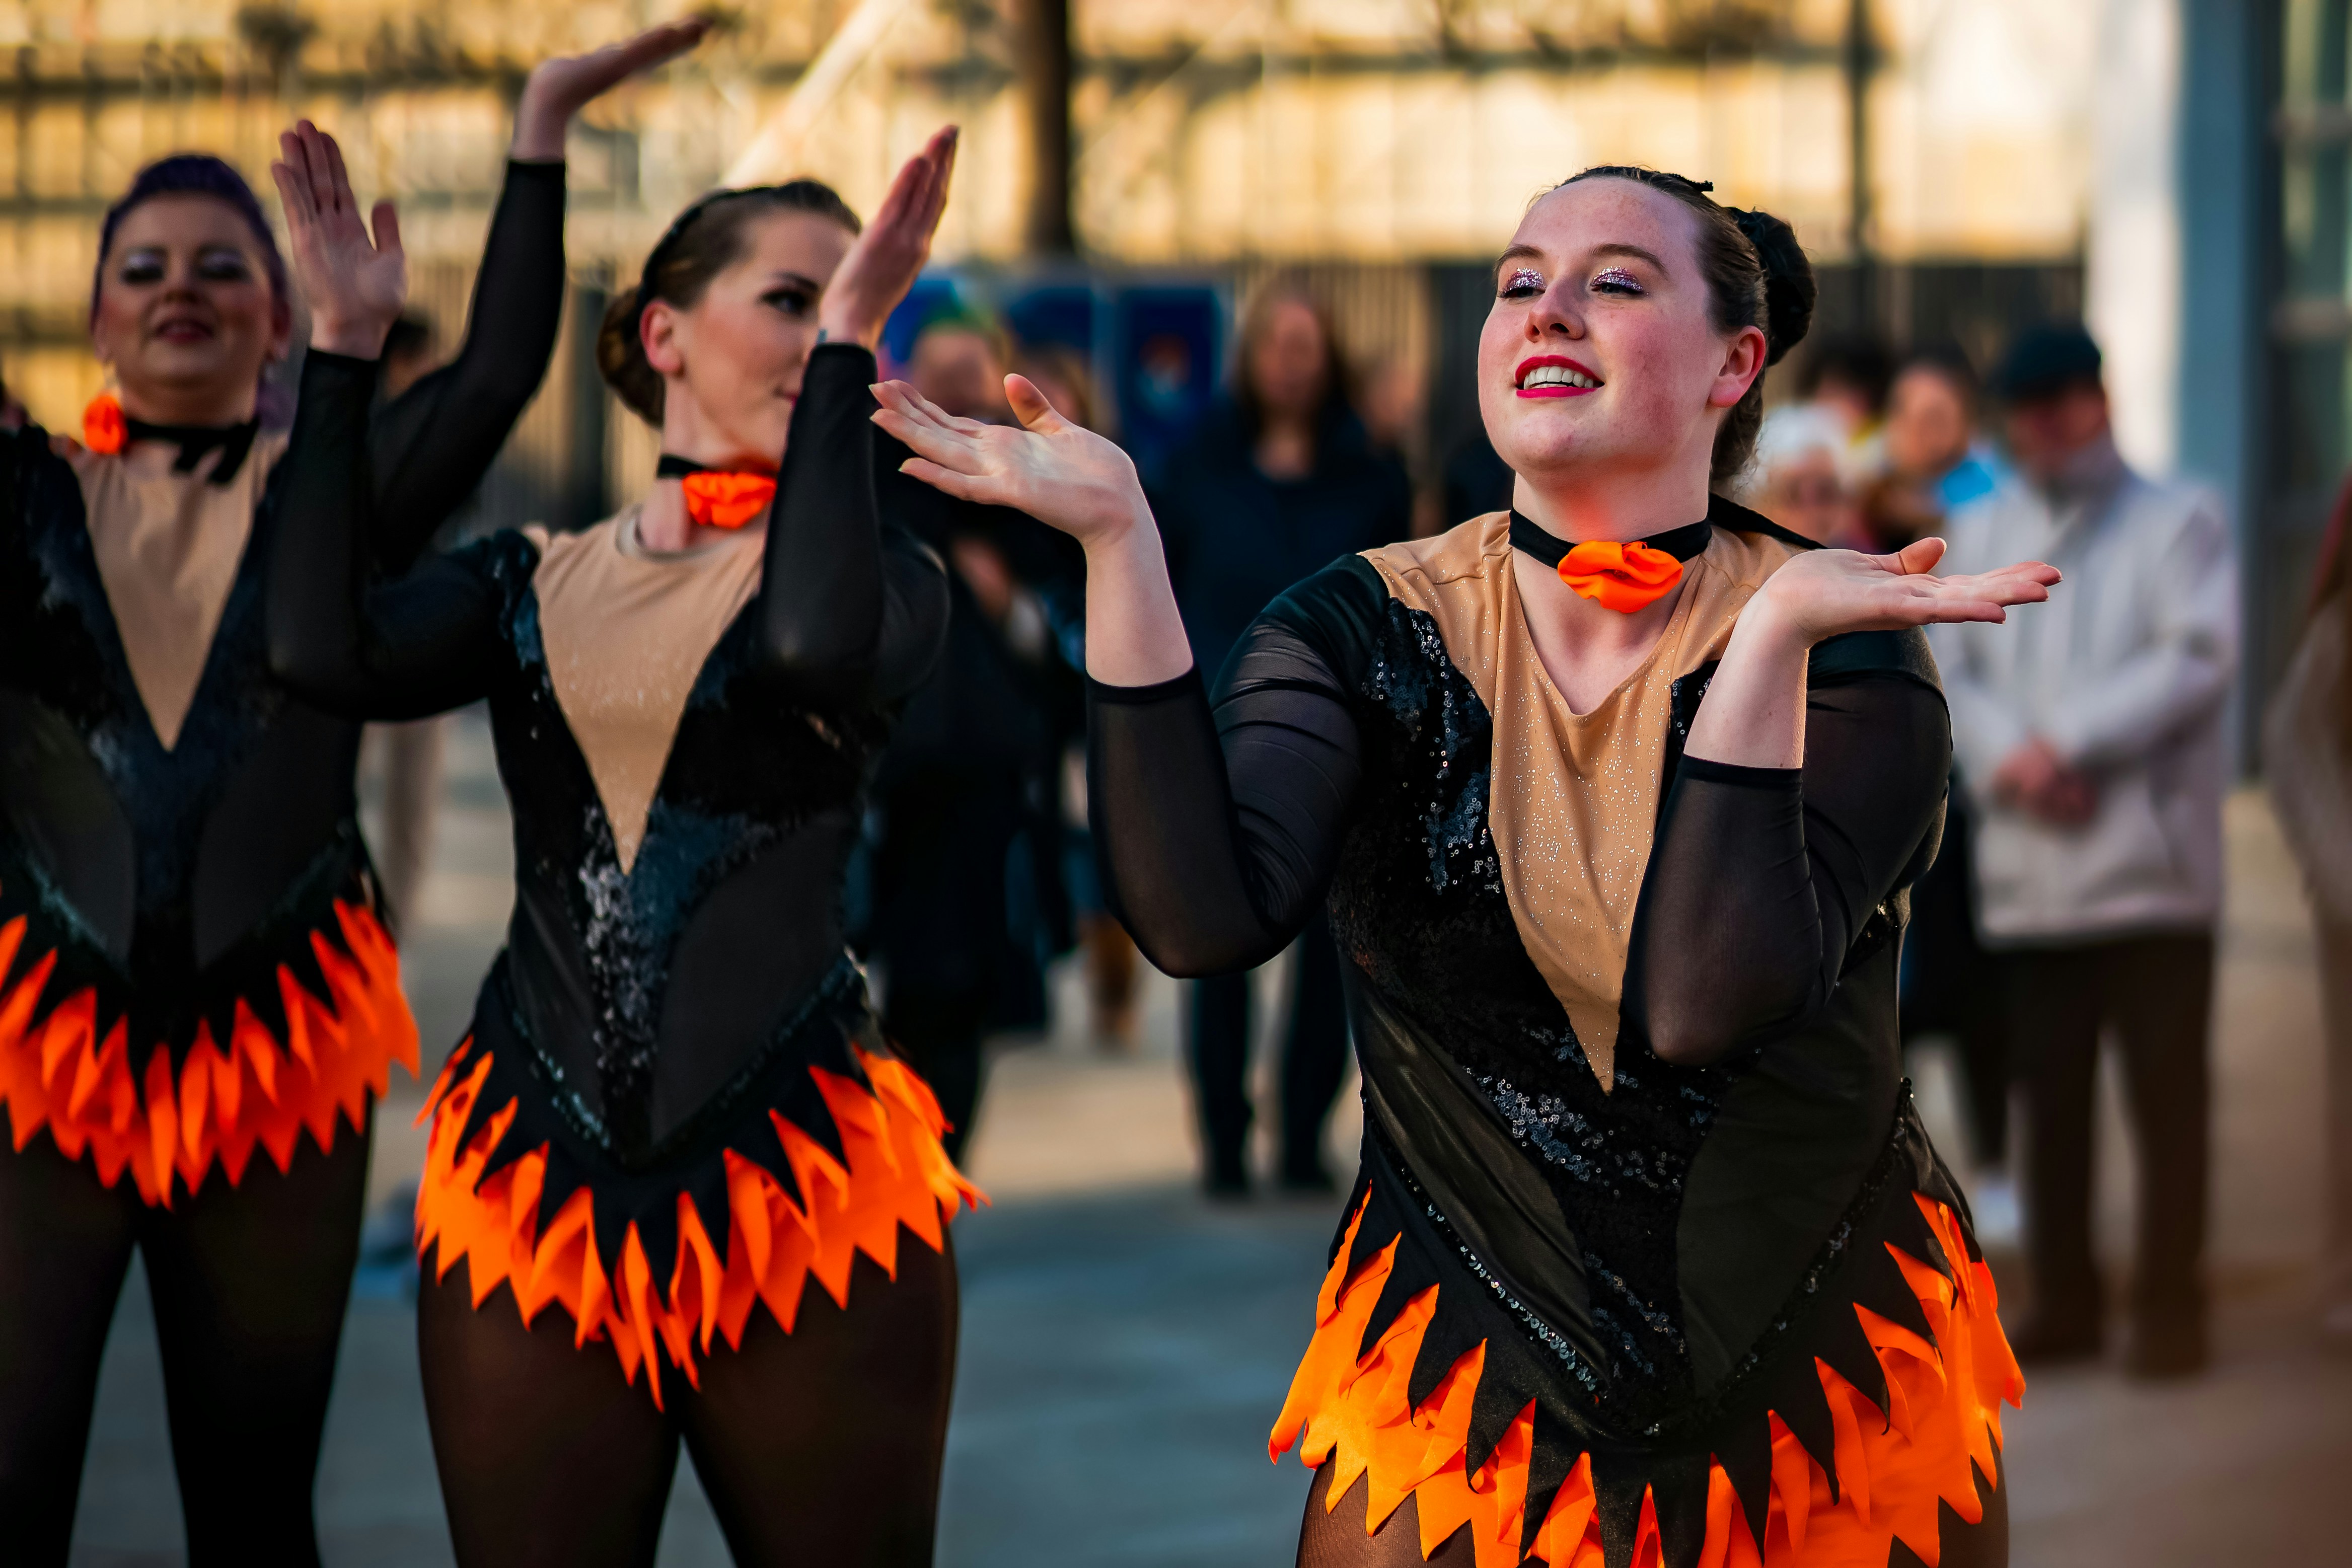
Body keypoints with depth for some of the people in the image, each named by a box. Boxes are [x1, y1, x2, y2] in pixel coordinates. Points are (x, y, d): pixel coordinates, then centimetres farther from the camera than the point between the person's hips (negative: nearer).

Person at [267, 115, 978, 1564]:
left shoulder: (883, 573, 2)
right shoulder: (533, 585, 10)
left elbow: (818, 644, -23)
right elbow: (321, 653, -9)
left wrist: (855, 339, -18)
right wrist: (346, 349, -5)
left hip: (801, 1188, -2)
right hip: (535, 1183, 2)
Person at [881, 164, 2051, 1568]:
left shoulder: (1846, 653, -11)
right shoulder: (1367, 633, -4)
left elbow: (1698, 1005, -26)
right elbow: (1205, 919, -23)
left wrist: (1774, 632, -30)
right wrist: (1119, 540, -25)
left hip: (1825, 1377, -1)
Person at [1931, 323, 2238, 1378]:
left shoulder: (2178, 523, 4)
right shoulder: (1979, 533, 16)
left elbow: (2198, 657, -9)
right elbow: (1952, 670, 7)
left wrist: (2065, 744, -14)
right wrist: (2010, 762, -12)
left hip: (2150, 865, -4)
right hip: (2027, 866, 4)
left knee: (2166, 1094, -3)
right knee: (2050, 1095, 7)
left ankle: (2170, 1308, 2)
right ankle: (2065, 1301, 15)